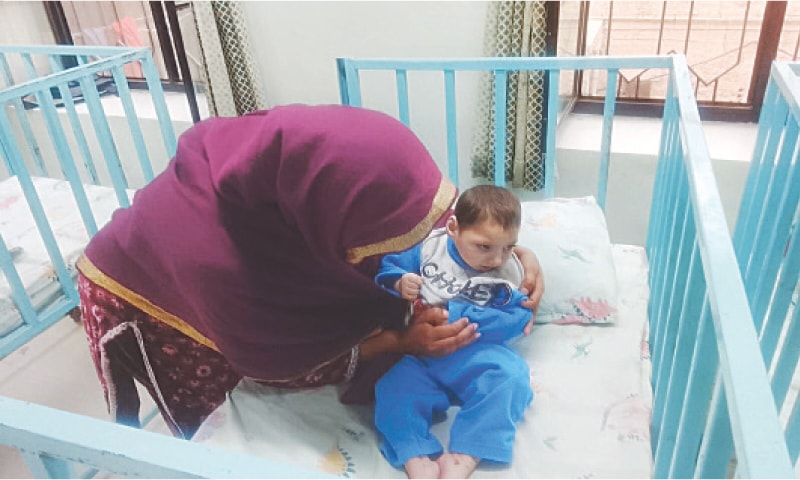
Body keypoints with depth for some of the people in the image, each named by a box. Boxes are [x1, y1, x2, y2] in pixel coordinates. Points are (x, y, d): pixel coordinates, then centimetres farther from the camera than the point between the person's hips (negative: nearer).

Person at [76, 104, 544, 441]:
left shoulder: (294, 151, -32)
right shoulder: (222, 261, -46)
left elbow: (415, 191, -13)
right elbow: (280, 362, -25)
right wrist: (400, 341, -25)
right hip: (140, 297, -5)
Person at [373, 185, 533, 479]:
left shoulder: (509, 274, -2)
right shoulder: (430, 246, 0)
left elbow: (513, 320, -13)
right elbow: (388, 267, 7)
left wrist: (452, 314, -19)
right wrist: (400, 282, -18)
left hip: (474, 354, -1)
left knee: (509, 377, -27)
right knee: (393, 385, -24)